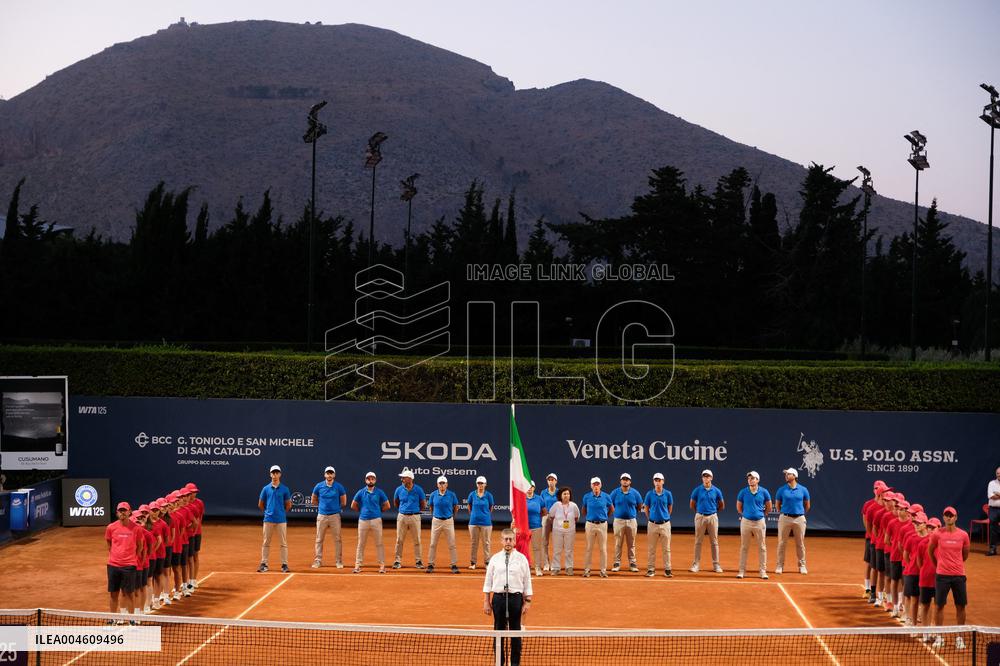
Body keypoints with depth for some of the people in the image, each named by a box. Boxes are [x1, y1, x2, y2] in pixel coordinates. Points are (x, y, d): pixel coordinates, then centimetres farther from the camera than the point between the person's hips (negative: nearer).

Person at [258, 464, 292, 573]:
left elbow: (288, 505, 9)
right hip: (268, 519, 1)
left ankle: (284, 564, 4)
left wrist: (280, 511, 9)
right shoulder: (266, 489, 5)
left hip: (281, 520, -1)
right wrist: (268, 511, 11)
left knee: (283, 543, 0)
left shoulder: (285, 489, 3)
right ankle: (264, 564, 11)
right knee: (266, 543, 5)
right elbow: (260, 505, 13)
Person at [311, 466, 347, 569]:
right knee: (319, 539, 4)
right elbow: (313, 501, 13)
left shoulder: (339, 487, 0)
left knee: (337, 539, 0)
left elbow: (343, 503, 7)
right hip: (321, 516, 1)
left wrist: (336, 507, 8)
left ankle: (339, 561, 6)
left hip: (335, 516, -1)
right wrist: (323, 504, 10)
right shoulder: (319, 486, 3)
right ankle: (318, 560, 10)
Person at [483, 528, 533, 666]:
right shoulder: (494, 559, 6)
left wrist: (527, 602, -1)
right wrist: (486, 602, 4)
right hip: (498, 597, 1)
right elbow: (488, 582, 8)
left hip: (516, 598, -1)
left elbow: (527, 582, 4)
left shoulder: (522, 559, 3)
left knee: (515, 631, 4)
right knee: (498, 630, 5)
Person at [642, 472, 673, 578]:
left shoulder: (668, 494, 1)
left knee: (666, 548, 3)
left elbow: (670, 508, 13)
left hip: (665, 524, 0)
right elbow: (646, 508, 11)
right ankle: (651, 569, 9)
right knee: (651, 548, 3)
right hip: (652, 524, 0)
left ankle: (667, 569, 7)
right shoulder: (649, 494, 0)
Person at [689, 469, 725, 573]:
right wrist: (699, 511, 9)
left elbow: (722, 506, 12)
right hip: (700, 517, -1)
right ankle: (696, 564, 6)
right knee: (698, 541, 2)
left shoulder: (716, 491, 2)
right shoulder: (697, 490, 0)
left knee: (714, 541, 4)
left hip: (712, 517, 1)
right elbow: (692, 505, 9)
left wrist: (714, 510, 9)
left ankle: (716, 565, 8)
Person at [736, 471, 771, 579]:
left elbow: (768, 507, 11)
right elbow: (739, 506, 14)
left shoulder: (764, 492, -1)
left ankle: (762, 571, 8)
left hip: (759, 522, 0)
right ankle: (742, 570, 8)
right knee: (744, 547, 4)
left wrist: (761, 514, 12)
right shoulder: (743, 492, 0)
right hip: (746, 521, 0)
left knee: (762, 547, 3)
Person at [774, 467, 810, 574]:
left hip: (799, 518, 0)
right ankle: (780, 566, 7)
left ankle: (802, 566, 15)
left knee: (800, 543, 6)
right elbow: (777, 504, 12)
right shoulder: (781, 490, 2)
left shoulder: (803, 490, 3)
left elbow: (807, 505, 14)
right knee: (782, 542, 1)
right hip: (785, 518, 0)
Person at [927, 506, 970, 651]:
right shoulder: (937, 534, -4)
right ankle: (939, 637, 13)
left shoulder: (963, 535, 0)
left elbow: (965, 554, 14)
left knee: (961, 606, 4)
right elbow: (930, 551, 11)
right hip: (942, 575, -1)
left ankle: (959, 637, 15)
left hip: (959, 575, 1)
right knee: (939, 606, 2)